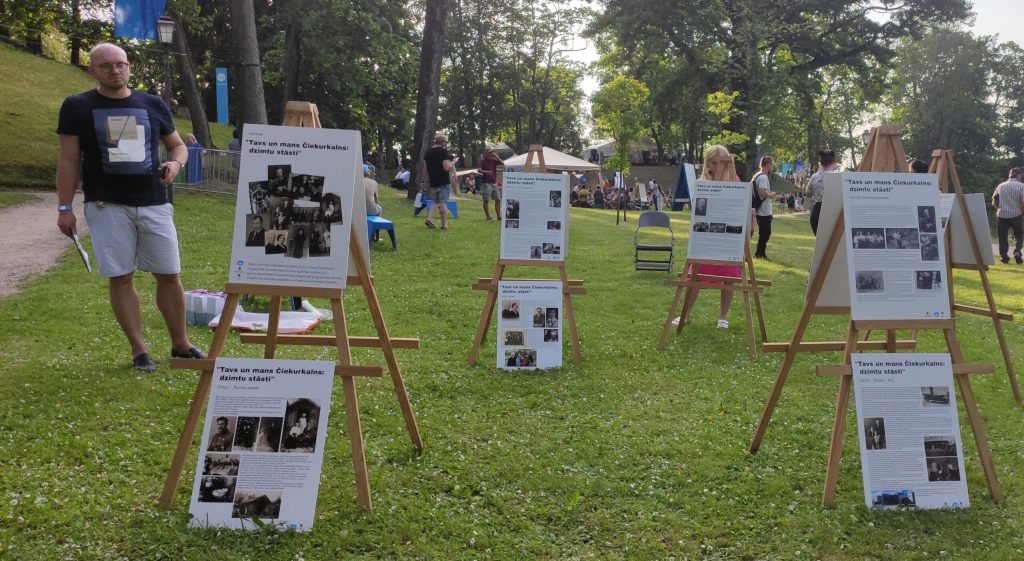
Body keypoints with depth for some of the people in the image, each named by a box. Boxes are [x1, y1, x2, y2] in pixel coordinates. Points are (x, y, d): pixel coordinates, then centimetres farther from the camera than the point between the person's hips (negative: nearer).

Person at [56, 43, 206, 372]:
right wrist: (65, 208, -4)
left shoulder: (153, 105, 9)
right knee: (121, 278, 0)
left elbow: (177, 145, 19)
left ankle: (180, 345, 18)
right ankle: (139, 350, 10)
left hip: (154, 204, 2)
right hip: (106, 206, -2)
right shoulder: (77, 107, 3)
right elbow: (69, 160, 2)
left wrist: (176, 163, -4)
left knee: (170, 275, 4)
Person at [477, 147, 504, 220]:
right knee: (486, 200, -4)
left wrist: (496, 156, -3)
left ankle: (498, 216, 13)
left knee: (498, 199, 6)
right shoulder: (483, 161, -3)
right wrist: (486, 172, -35)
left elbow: (502, 163, 2)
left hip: (494, 183, 6)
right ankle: (488, 217, 0)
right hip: (486, 183, -6)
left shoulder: (494, 160, 11)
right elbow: (478, 170, -16)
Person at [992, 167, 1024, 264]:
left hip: (1002, 215, 2)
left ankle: (1003, 256, 10)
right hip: (1016, 215, -2)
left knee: (1003, 237, 12)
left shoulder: (1001, 186, 7)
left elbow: (994, 203, 7)